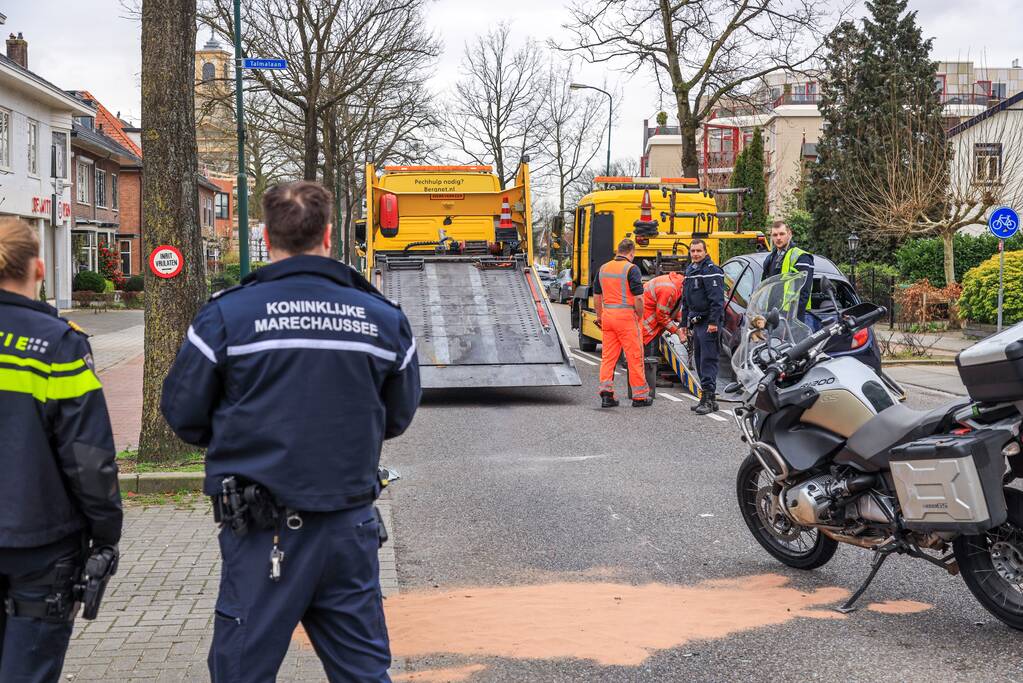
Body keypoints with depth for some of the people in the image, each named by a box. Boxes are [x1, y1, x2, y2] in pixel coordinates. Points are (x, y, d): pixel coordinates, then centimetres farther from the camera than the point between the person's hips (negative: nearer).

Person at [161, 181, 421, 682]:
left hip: (264, 532, -3)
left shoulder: (227, 314, -9)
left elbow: (183, 413, -2)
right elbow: (398, 416, 10)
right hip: (351, 524, 3)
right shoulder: (383, 317, 0)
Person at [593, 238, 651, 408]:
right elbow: (638, 298, -14)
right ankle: (640, 396, 9)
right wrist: (639, 316, 0)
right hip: (626, 317, -6)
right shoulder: (631, 269, -9)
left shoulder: (603, 268, 10)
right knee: (634, 356, 3)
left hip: (608, 315, 6)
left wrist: (600, 316, 25)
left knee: (608, 355, 9)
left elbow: (596, 296, 16)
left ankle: (606, 393, 1)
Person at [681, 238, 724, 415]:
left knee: (708, 360, -11)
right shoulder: (690, 270, 19)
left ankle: (709, 398, -12)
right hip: (696, 323, 10)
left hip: (708, 323, -10)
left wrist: (713, 322, -23)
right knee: (699, 360, 11)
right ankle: (707, 398, 17)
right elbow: (686, 299, 26)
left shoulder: (711, 270, -10)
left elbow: (717, 298, -18)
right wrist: (685, 322, 24)